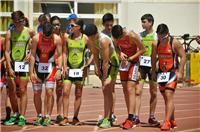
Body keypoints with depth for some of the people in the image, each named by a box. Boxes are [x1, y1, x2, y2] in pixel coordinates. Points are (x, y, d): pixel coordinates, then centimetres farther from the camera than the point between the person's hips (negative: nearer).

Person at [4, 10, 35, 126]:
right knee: (11, 91, 5)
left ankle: (22, 117, -1)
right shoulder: (10, 33, 0)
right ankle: (15, 114, 22)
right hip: (12, 63, 2)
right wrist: (9, 68, -11)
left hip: (24, 64, -2)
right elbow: (7, 51, -3)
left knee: (23, 91, -3)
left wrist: (30, 53, -4)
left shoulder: (29, 32, -1)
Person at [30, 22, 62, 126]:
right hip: (38, 67, 1)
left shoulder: (57, 39, -11)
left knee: (49, 92, -8)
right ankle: (39, 116, 16)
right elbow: (32, 55, -8)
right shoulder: (36, 38, -13)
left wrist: (59, 69, -15)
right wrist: (31, 72, -10)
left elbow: (60, 55, -4)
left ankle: (48, 116, -2)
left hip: (50, 67, -1)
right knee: (37, 93, 4)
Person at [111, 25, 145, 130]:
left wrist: (130, 58, -22)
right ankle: (130, 118, 13)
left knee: (130, 89, -15)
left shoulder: (132, 36, -25)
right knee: (125, 90, 6)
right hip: (123, 62, 6)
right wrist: (120, 53, -14)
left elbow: (142, 49, -15)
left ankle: (131, 119, -18)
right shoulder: (115, 37, -9)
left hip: (133, 62, -6)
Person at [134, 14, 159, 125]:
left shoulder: (156, 36, 2)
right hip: (141, 65, 1)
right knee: (138, 91, -7)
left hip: (152, 66, -1)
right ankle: (136, 116, -7)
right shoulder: (140, 35, 7)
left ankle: (152, 117, 16)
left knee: (154, 93, 6)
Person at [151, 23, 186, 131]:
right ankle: (172, 121, 25)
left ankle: (167, 122, -19)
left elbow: (183, 57, -9)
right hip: (161, 73, 5)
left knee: (169, 96, -16)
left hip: (172, 72, -5)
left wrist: (180, 72, -14)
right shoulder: (155, 44, 1)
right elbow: (153, 58, 13)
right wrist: (153, 72, 13)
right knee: (166, 98, 11)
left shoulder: (174, 43, -11)